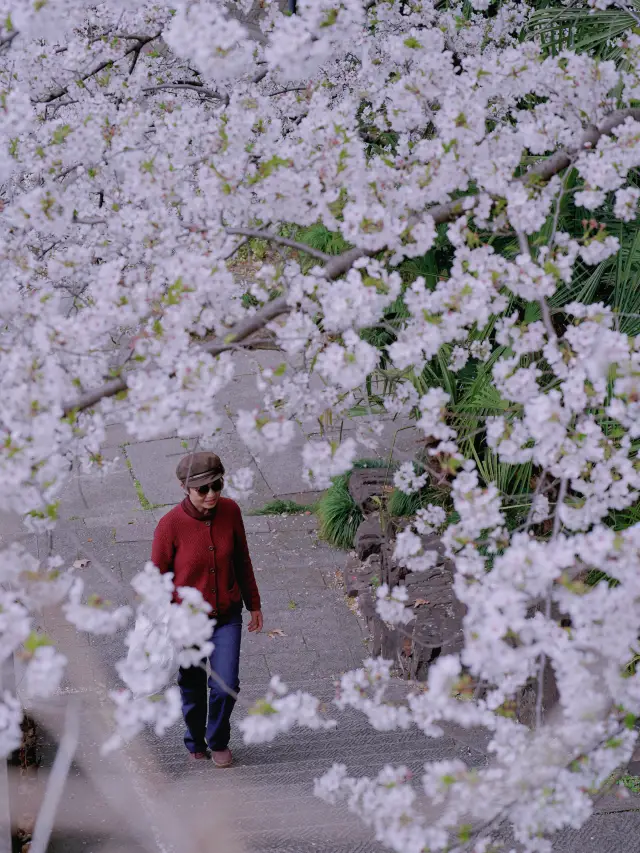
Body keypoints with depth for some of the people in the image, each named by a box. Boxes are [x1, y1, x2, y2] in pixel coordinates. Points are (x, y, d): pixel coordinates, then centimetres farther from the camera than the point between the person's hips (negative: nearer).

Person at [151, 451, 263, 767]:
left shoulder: (230, 511, -12)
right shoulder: (170, 525, -22)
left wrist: (254, 605, 11)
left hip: (226, 616, 2)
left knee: (226, 686, -4)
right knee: (193, 690, 14)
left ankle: (219, 741, 26)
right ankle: (195, 745, 43)